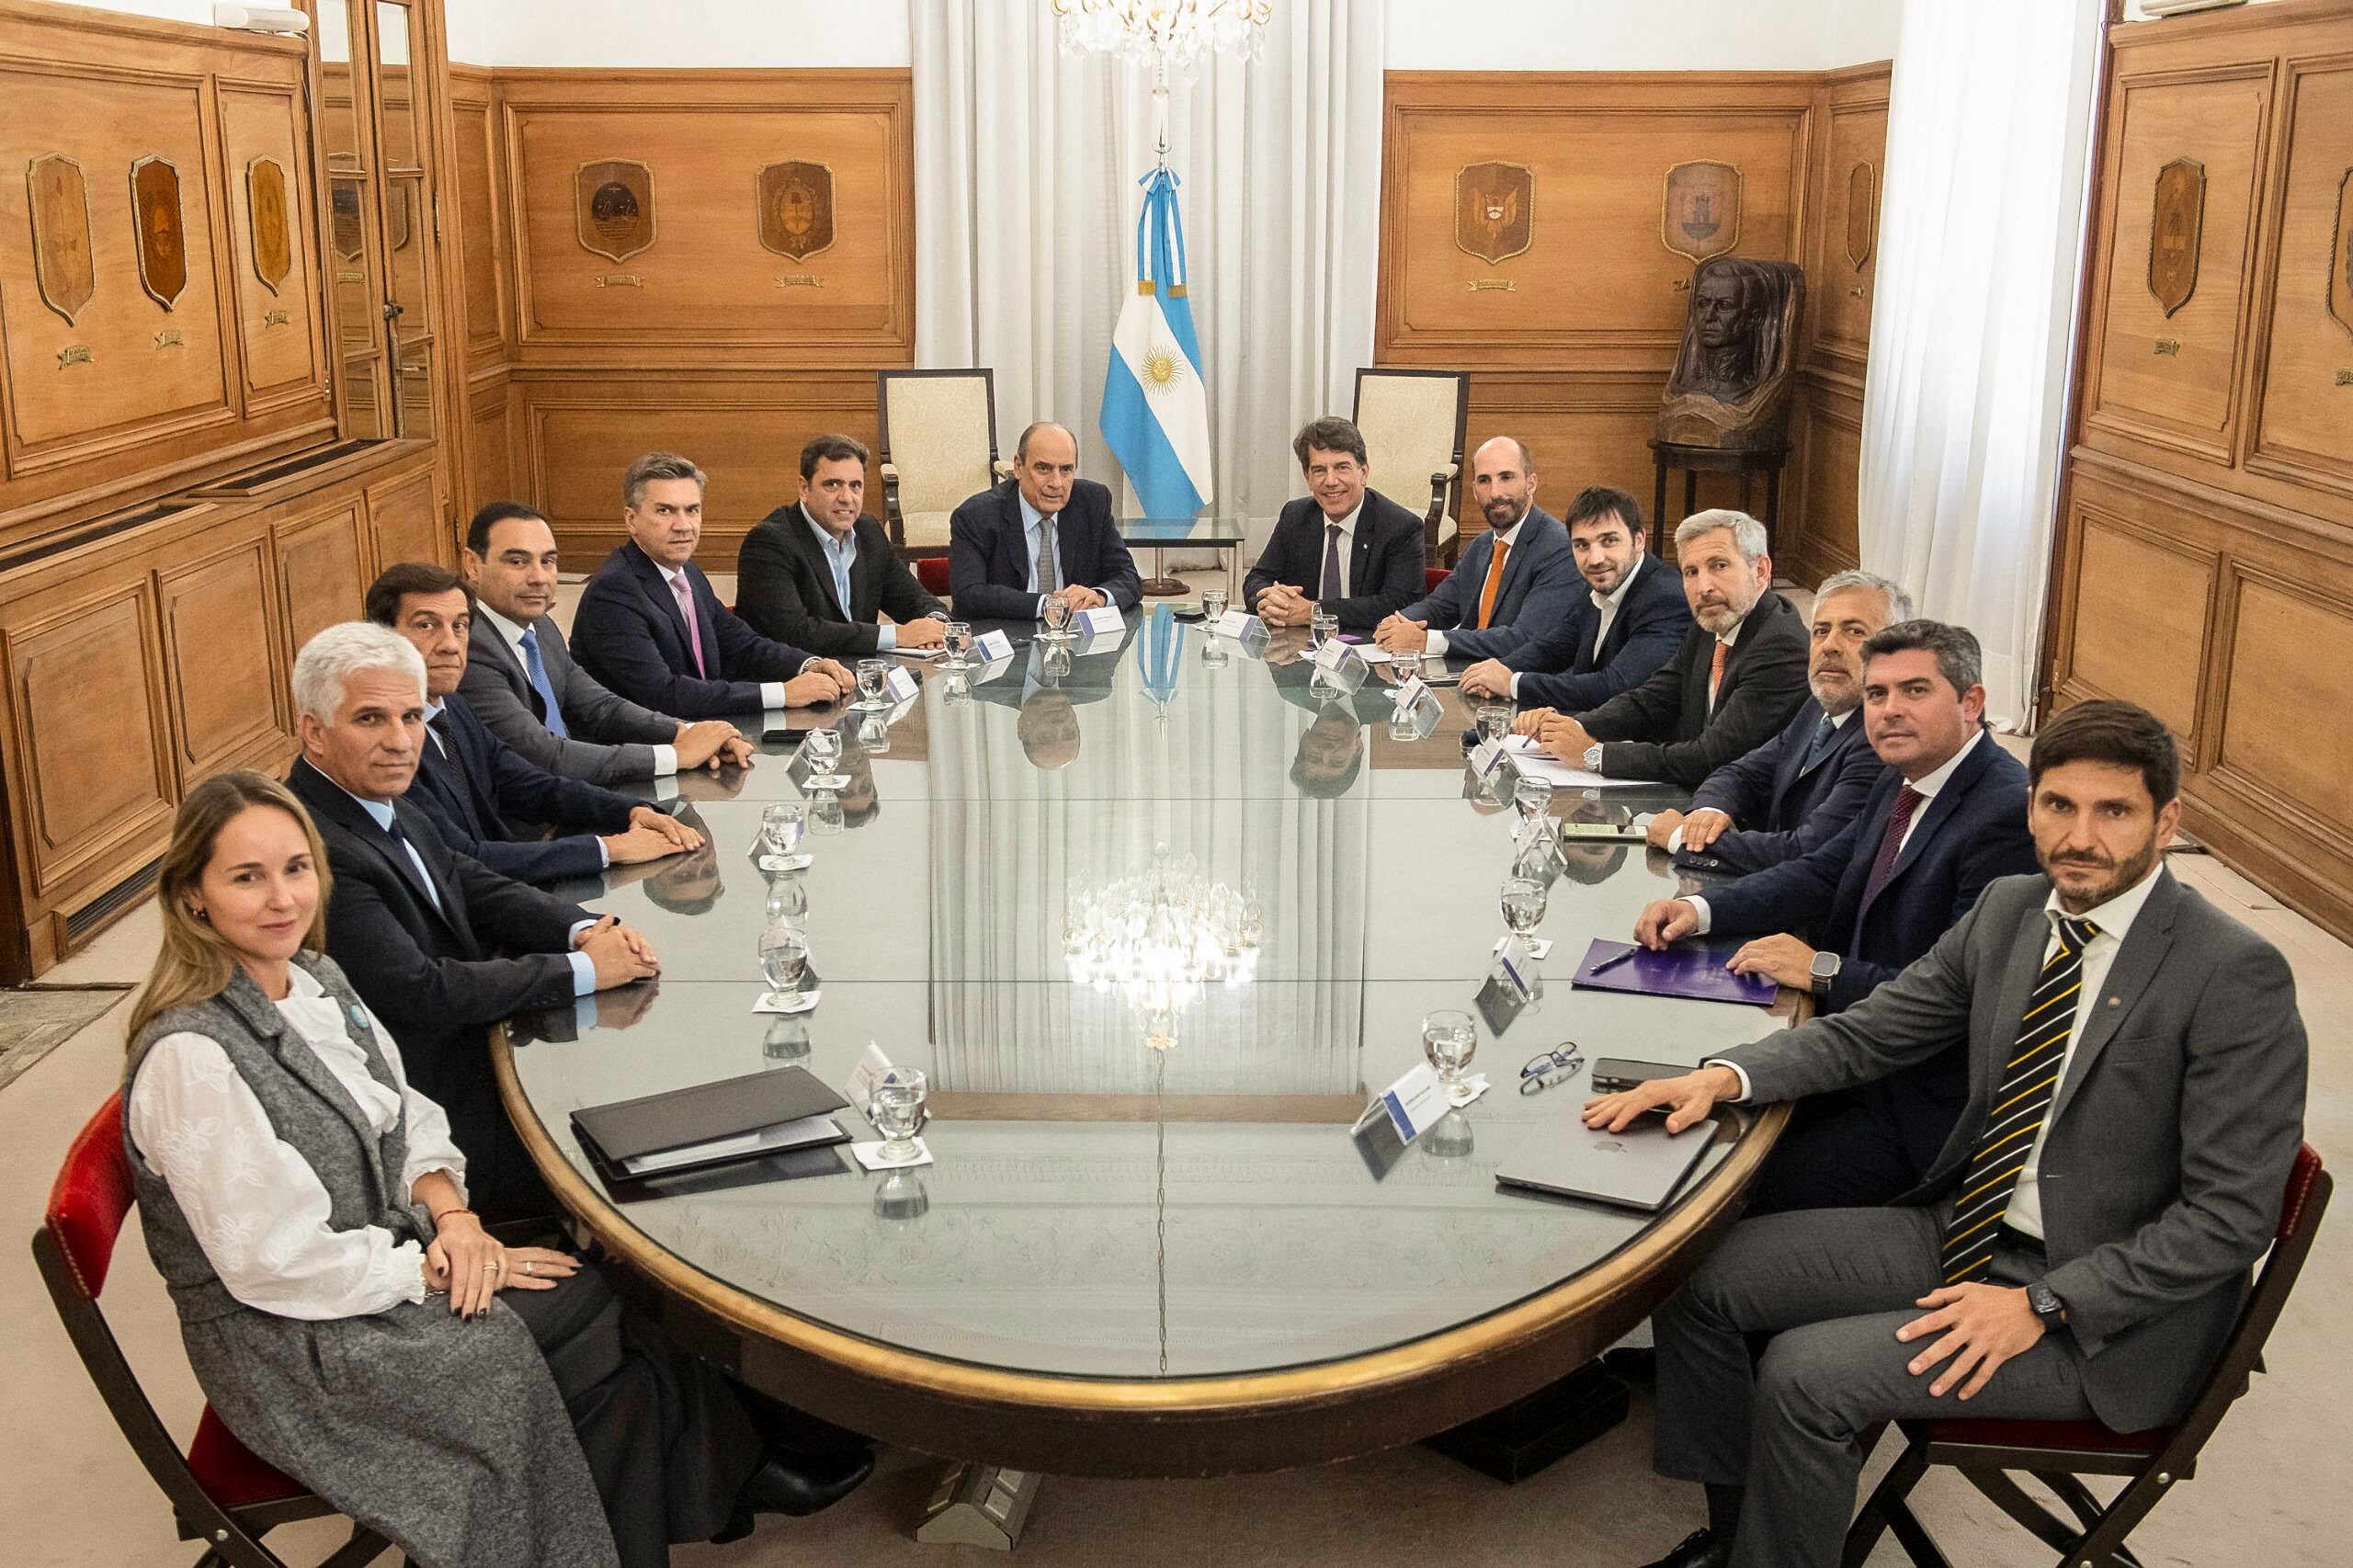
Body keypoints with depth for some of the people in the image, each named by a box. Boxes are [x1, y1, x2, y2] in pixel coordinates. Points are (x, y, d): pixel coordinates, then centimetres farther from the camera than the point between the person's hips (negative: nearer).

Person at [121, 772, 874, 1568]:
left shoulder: (313, 980, 1)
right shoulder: (190, 1059, -24)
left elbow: (406, 1121, 10)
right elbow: (278, 1264, -22)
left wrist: (450, 1212, -9)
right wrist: (438, 1266, -15)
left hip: (384, 1258, 7)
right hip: (293, 1347, -7)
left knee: (613, 1311, -8)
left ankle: (737, 1478, 8)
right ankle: (734, 1479, 9)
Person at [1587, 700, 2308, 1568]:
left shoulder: (2238, 975, -19)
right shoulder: (2008, 909, 2)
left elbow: (2231, 1214, -18)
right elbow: (1868, 1031, 7)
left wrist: (2043, 1305, -22)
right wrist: (1723, 1075, -11)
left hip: (2105, 1309, -7)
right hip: (1967, 1229, 7)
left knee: (1805, 1373, -22)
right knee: (1694, 1276, -1)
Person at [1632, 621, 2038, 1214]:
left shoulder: (2010, 816, -22)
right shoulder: (1906, 782, 9)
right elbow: (1823, 874, 13)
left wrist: (1823, 972, -22)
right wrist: (1699, 909, -3)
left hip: (1928, 1107, -9)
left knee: (1751, 1198, -17)